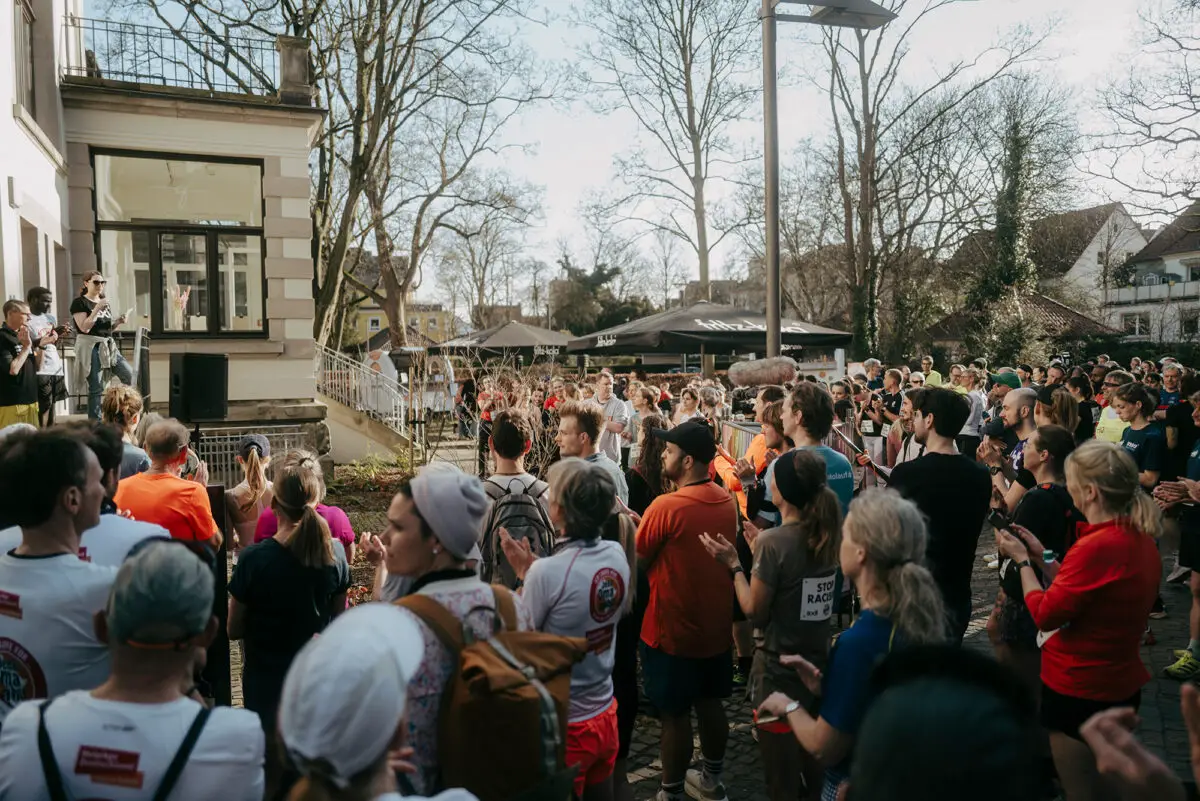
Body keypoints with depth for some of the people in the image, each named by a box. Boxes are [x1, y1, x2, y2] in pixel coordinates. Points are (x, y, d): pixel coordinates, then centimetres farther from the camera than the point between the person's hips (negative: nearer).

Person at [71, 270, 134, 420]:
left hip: (108, 345, 7)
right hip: (91, 347, -7)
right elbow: (84, 328, -17)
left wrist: (118, 322, 0)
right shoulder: (79, 302, -5)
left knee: (129, 374, -6)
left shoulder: (104, 302, 17)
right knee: (96, 388, -4)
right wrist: (97, 308, -21)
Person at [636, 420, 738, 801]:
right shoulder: (728, 501, -2)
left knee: (675, 715, 8)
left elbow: (636, 562, -15)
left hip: (672, 630, -7)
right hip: (715, 625, 7)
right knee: (710, 704, 21)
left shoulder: (666, 506, -24)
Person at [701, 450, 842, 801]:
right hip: (819, 664, 7)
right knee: (817, 765, 24)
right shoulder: (829, 535, -2)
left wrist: (733, 564, -8)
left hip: (779, 670, -7)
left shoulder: (773, 541, -21)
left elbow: (755, 611, -16)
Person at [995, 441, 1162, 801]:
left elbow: (1045, 615, -21)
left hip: (1079, 690, -9)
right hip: (1123, 685, 9)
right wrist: (1040, 554, 7)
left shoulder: (1097, 546, -28)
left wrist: (1022, 560, -8)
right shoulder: (1141, 539, 2)